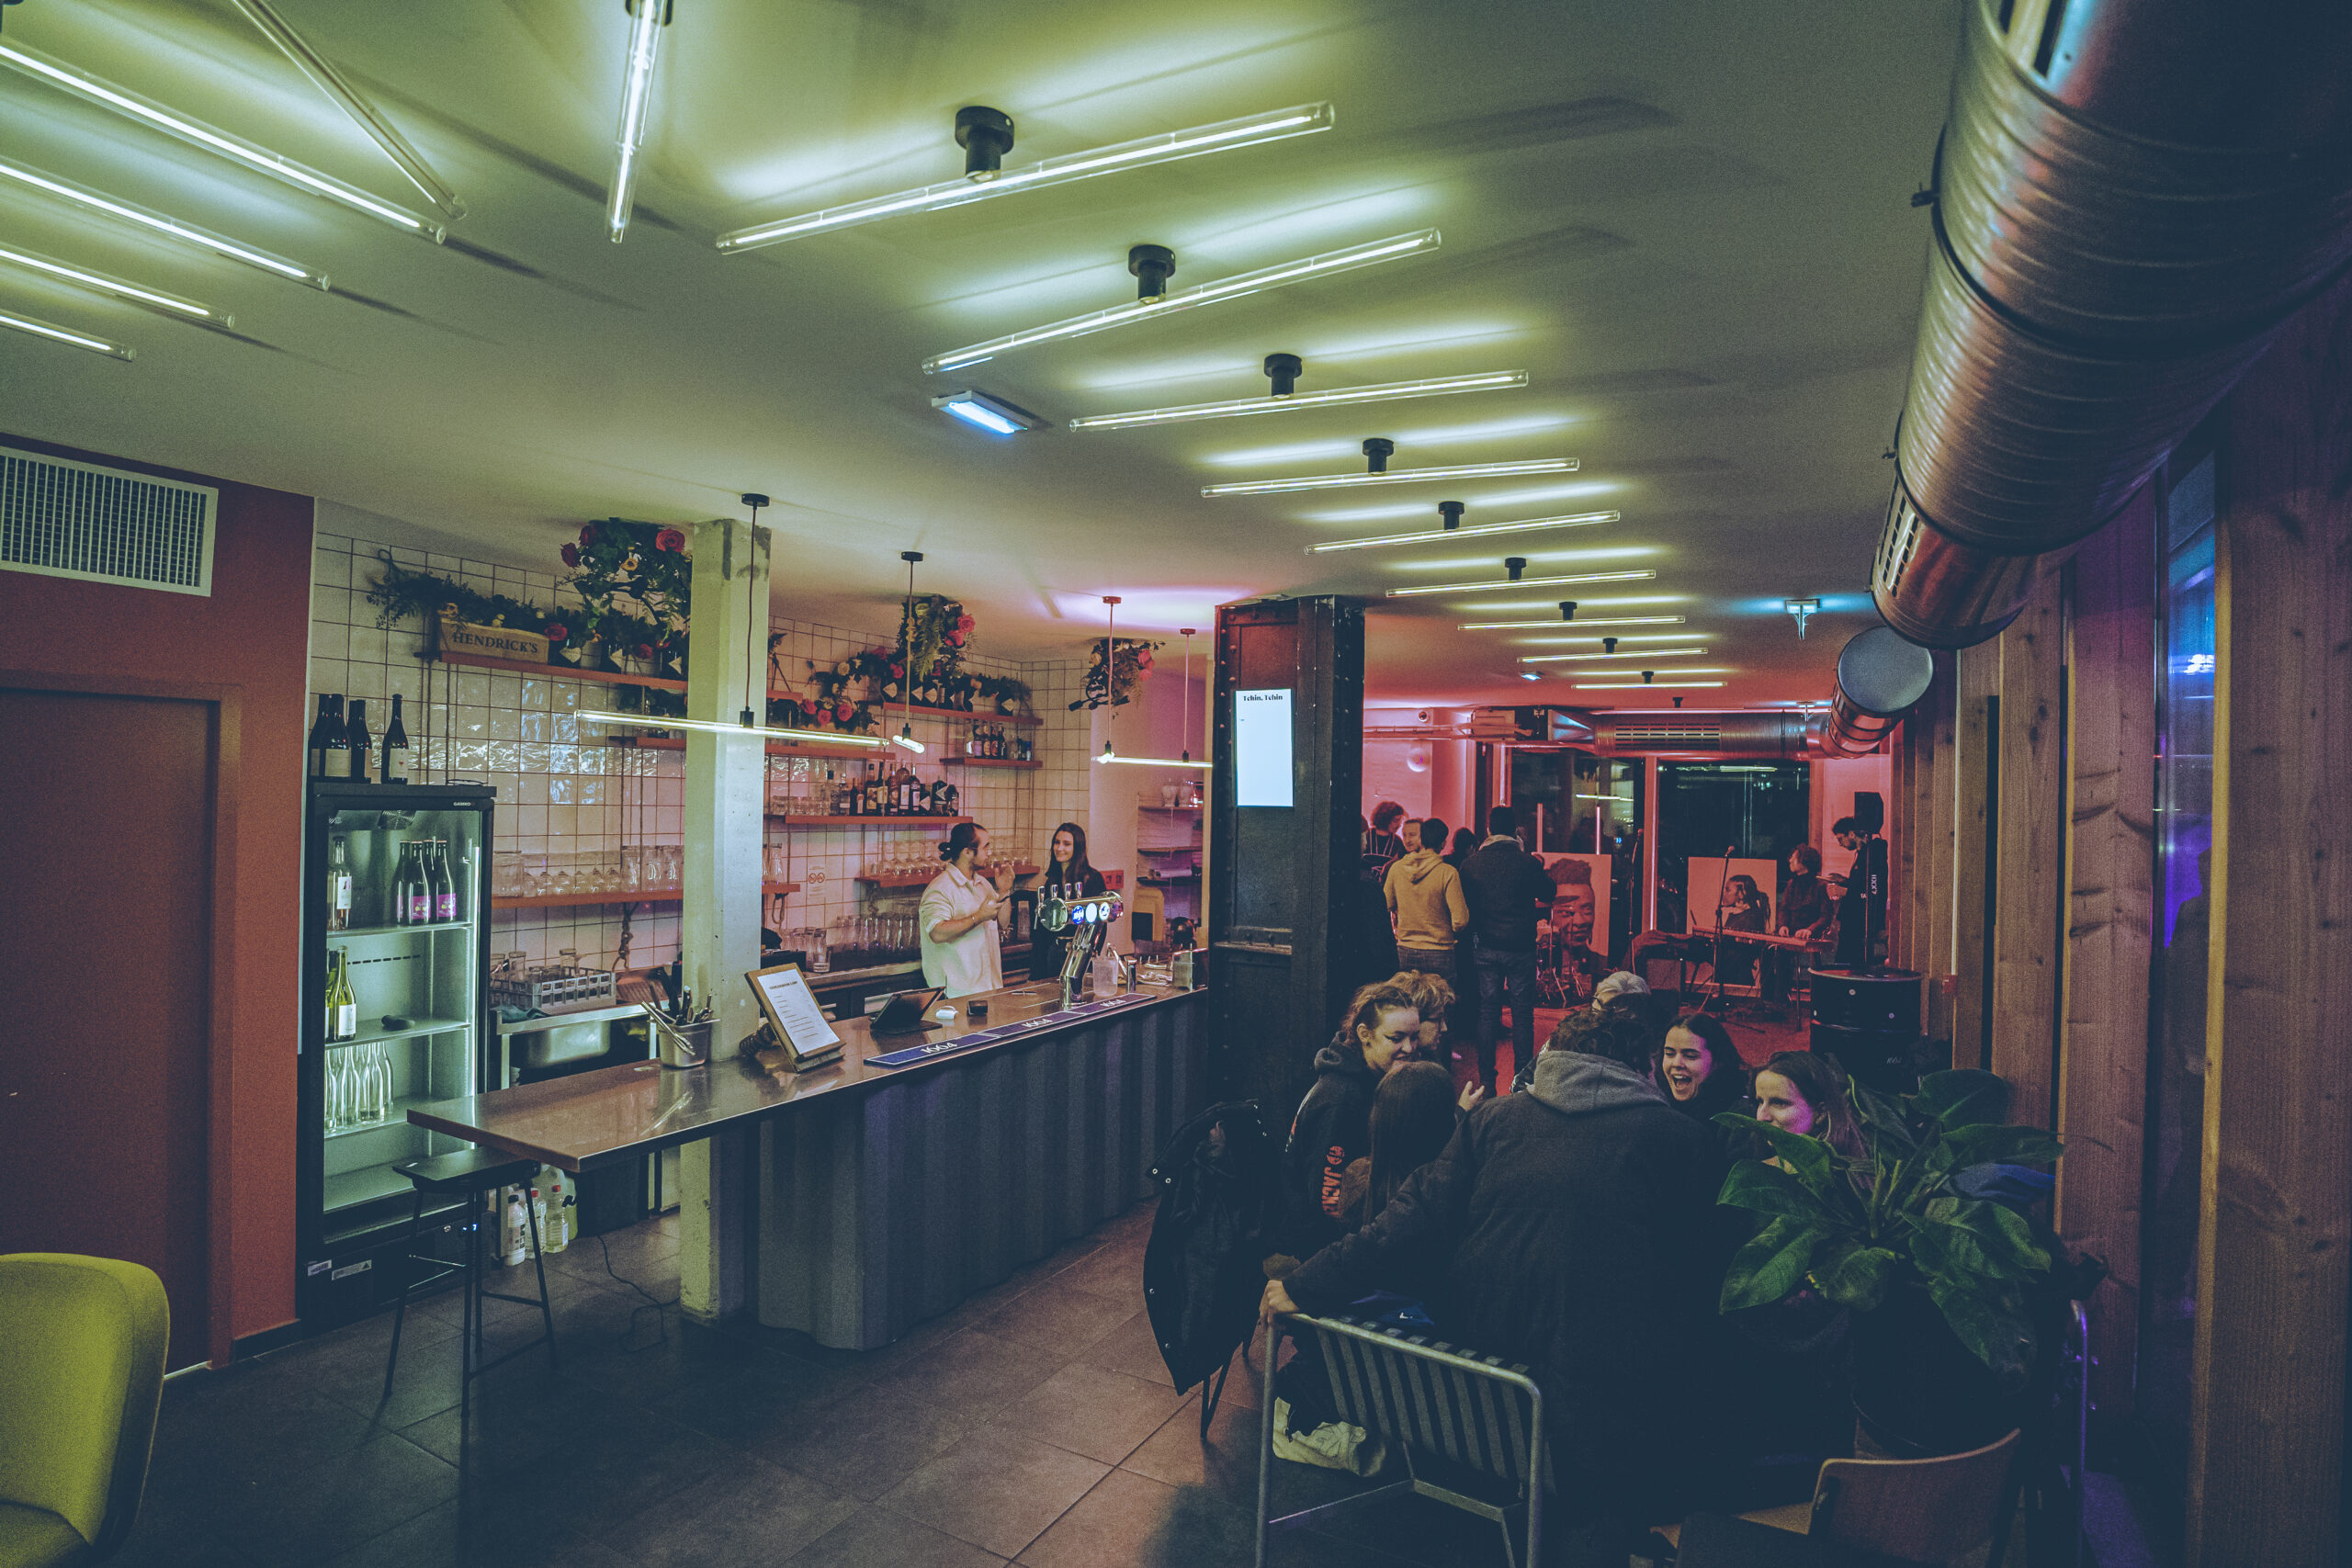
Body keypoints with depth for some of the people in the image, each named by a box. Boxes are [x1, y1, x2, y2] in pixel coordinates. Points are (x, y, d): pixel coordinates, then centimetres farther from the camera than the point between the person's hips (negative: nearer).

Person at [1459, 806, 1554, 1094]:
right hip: (1521, 948, -2)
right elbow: (1548, 896, 6)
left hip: (1487, 948, 2)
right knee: (1522, 1013, 6)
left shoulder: (1470, 864, -4)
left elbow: (1464, 906, 4)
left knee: (1488, 1011, 8)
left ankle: (1487, 1081, 11)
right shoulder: (1528, 863, -9)